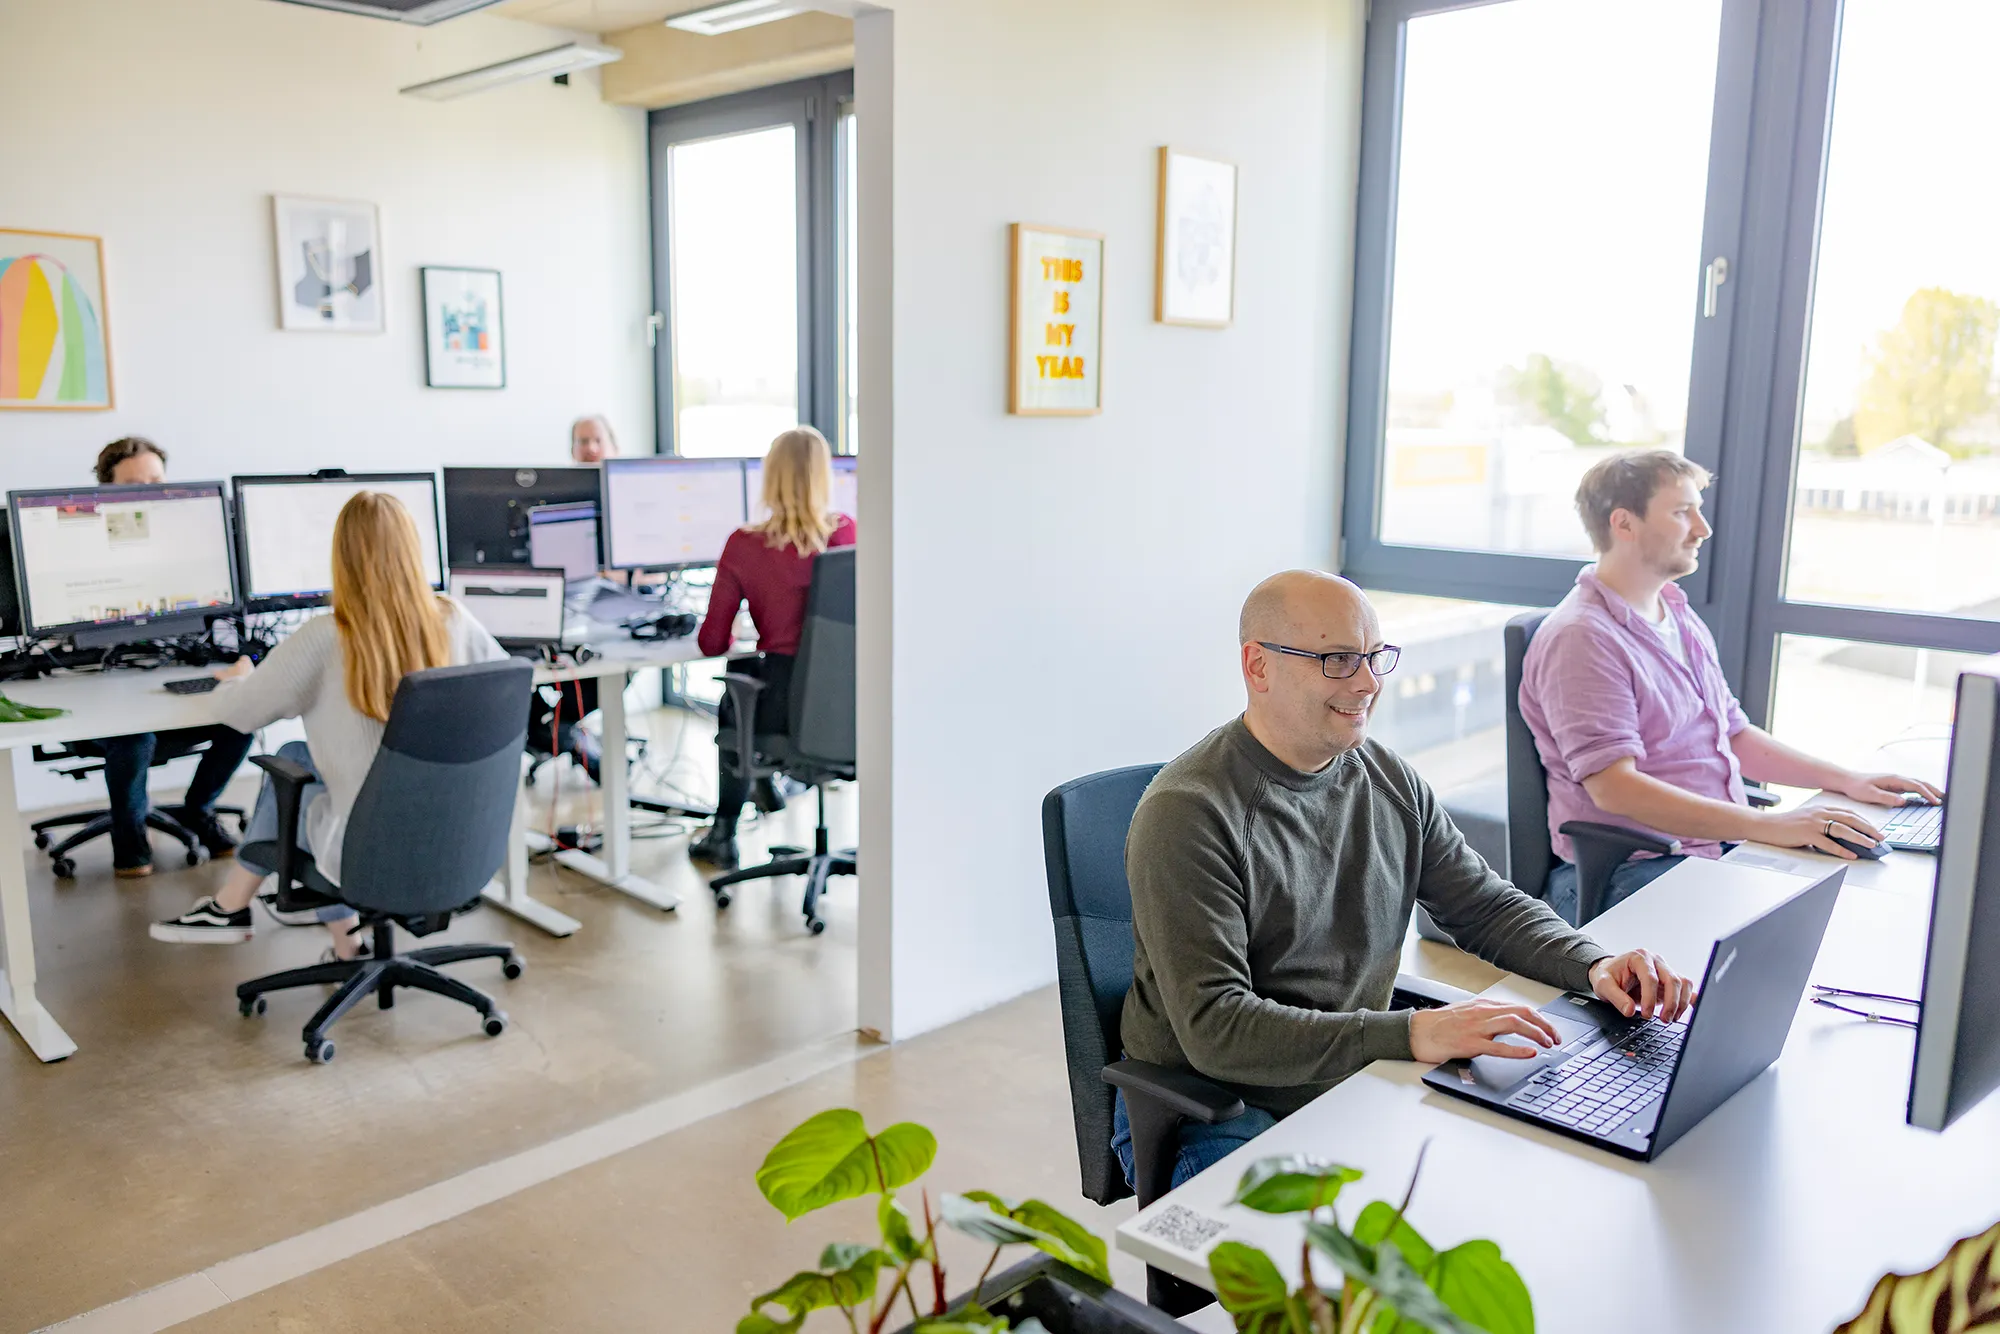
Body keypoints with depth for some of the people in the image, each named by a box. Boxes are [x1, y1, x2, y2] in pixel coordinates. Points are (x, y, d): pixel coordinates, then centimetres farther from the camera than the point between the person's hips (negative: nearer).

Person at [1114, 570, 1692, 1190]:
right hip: (1210, 1114, -6)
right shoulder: (1187, 815, -19)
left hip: (1355, 1087, 7)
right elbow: (1214, 1028, -25)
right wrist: (1411, 1034, -33)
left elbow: (1486, 905, 14)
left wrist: (1595, 964, -6)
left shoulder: (1390, 780, 5)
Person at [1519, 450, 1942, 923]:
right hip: (1635, 874, -9)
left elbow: (1734, 734, 28)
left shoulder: (1682, 620, 18)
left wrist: (1846, 779, 15)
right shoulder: (1580, 638, -14)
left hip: (1724, 848, 9)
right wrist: (1768, 825, -26)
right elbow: (1614, 787, -23)